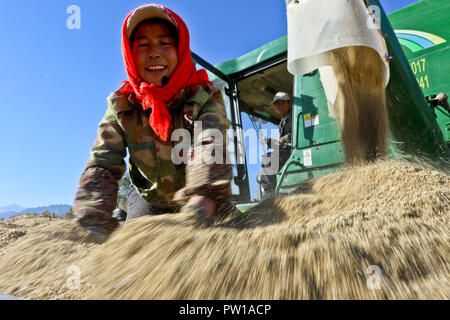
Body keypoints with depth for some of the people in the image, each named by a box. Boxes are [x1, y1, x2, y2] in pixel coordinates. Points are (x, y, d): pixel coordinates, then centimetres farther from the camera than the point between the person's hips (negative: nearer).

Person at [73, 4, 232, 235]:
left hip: (201, 201, -1)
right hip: (148, 198, 2)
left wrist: (198, 211, -58)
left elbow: (209, 152, -39)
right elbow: (102, 165, -21)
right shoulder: (121, 105, -13)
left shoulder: (205, 98, -21)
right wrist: (94, 224, -39)